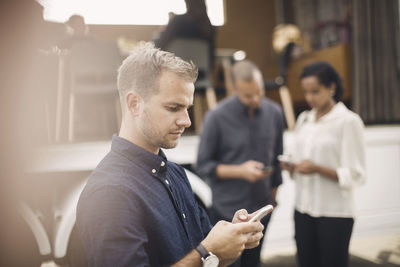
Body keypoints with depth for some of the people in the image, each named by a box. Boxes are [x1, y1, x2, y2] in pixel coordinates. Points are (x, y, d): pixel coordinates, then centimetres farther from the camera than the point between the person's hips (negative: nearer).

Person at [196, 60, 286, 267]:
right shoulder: (217, 117, -15)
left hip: (261, 209, 4)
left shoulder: (274, 113, -1)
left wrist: (274, 189, 15)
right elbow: (202, 166, -10)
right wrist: (240, 171, -20)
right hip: (227, 210, -4)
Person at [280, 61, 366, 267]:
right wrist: (290, 166, -8)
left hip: (335, 213, -5)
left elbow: (356, 175, -11)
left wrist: (318, 169, -23)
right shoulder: (304, 119, 8)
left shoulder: (349, 121, -9)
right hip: (304, 209, 5)